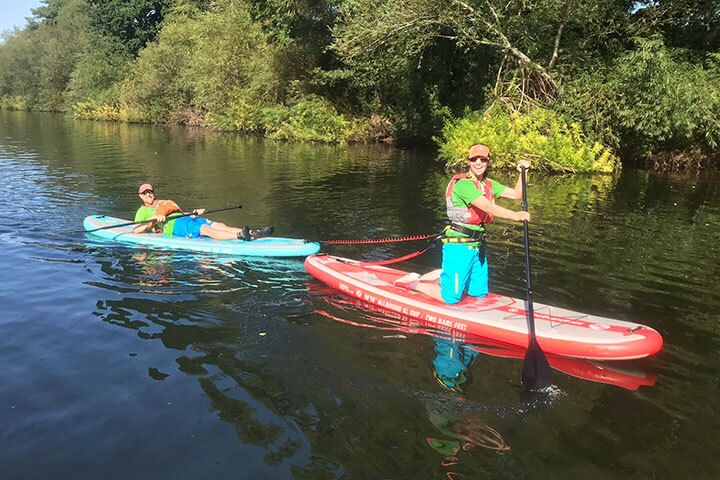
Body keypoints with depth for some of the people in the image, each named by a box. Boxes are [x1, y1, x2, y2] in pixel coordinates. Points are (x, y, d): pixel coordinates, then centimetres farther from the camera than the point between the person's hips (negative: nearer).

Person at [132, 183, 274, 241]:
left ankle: (253, 234, -39)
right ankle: (240, 236, -58)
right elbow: (135, 230, 2)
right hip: (174, 225, -7)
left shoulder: (165, 203, 38)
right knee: (205, 229, -34)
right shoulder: (142, 212, 19)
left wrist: (195, 212, 16)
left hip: (187, 218, 7)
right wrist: (154, 219, -12)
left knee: (219, 225, -19)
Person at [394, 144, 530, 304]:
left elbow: (517, 194, 13)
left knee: (479, 293, 18)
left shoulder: (489, 184, 10)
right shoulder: (464, 184, -17)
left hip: (477, 246, 9)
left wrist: (522, 173, 0)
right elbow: (487, 207, -29)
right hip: (459, 247, -9)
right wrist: (516, 215, -36)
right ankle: (414, 283, 16)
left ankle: (440, 277, 32)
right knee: (451, 298, -4)